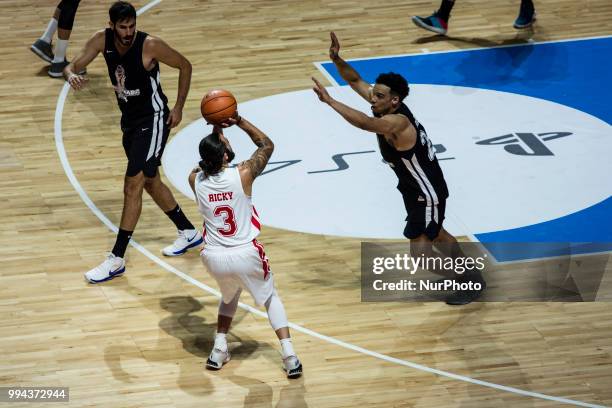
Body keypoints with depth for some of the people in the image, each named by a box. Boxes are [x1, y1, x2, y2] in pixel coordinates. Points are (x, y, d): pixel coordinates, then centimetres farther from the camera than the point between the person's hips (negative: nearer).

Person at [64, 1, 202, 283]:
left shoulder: (150, 46, -22)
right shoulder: (102, 40, -9)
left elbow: (185, 66, -8)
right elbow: (73, 66, -9)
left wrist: (178, 108, -9)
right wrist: (71, 76, -34)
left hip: (153, 120, -7)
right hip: (130, 120, 7)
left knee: (133, 185, -11)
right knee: (150, 182, 20)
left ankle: (116, 260, -8)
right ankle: (188, 233, 39)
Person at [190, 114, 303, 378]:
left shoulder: (196, 180, -5)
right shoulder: (243, 174, -13)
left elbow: (206, 162, 22)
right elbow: (267, 145, 5)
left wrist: (215, 133, 16)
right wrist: (239, 121, 3)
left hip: (214, 257, 3)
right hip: (246, 255, -3)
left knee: (229, 294, 34)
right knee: (270, 297, 22)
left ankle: (219, 349, 23)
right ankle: (289, 356, 11)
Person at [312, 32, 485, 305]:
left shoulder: (397, 122, -35)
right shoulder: (385, 105, -9)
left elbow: (365, 123, -53)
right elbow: (355, 80, -3)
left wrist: (329, 101, -55)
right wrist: (336, 60, -21)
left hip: (427, 192, -10)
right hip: (413, 187, 10)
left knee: (421, 254, -7)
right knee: (434, 234, 27)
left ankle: (469, 280, 12)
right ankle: (471, 274, 47)